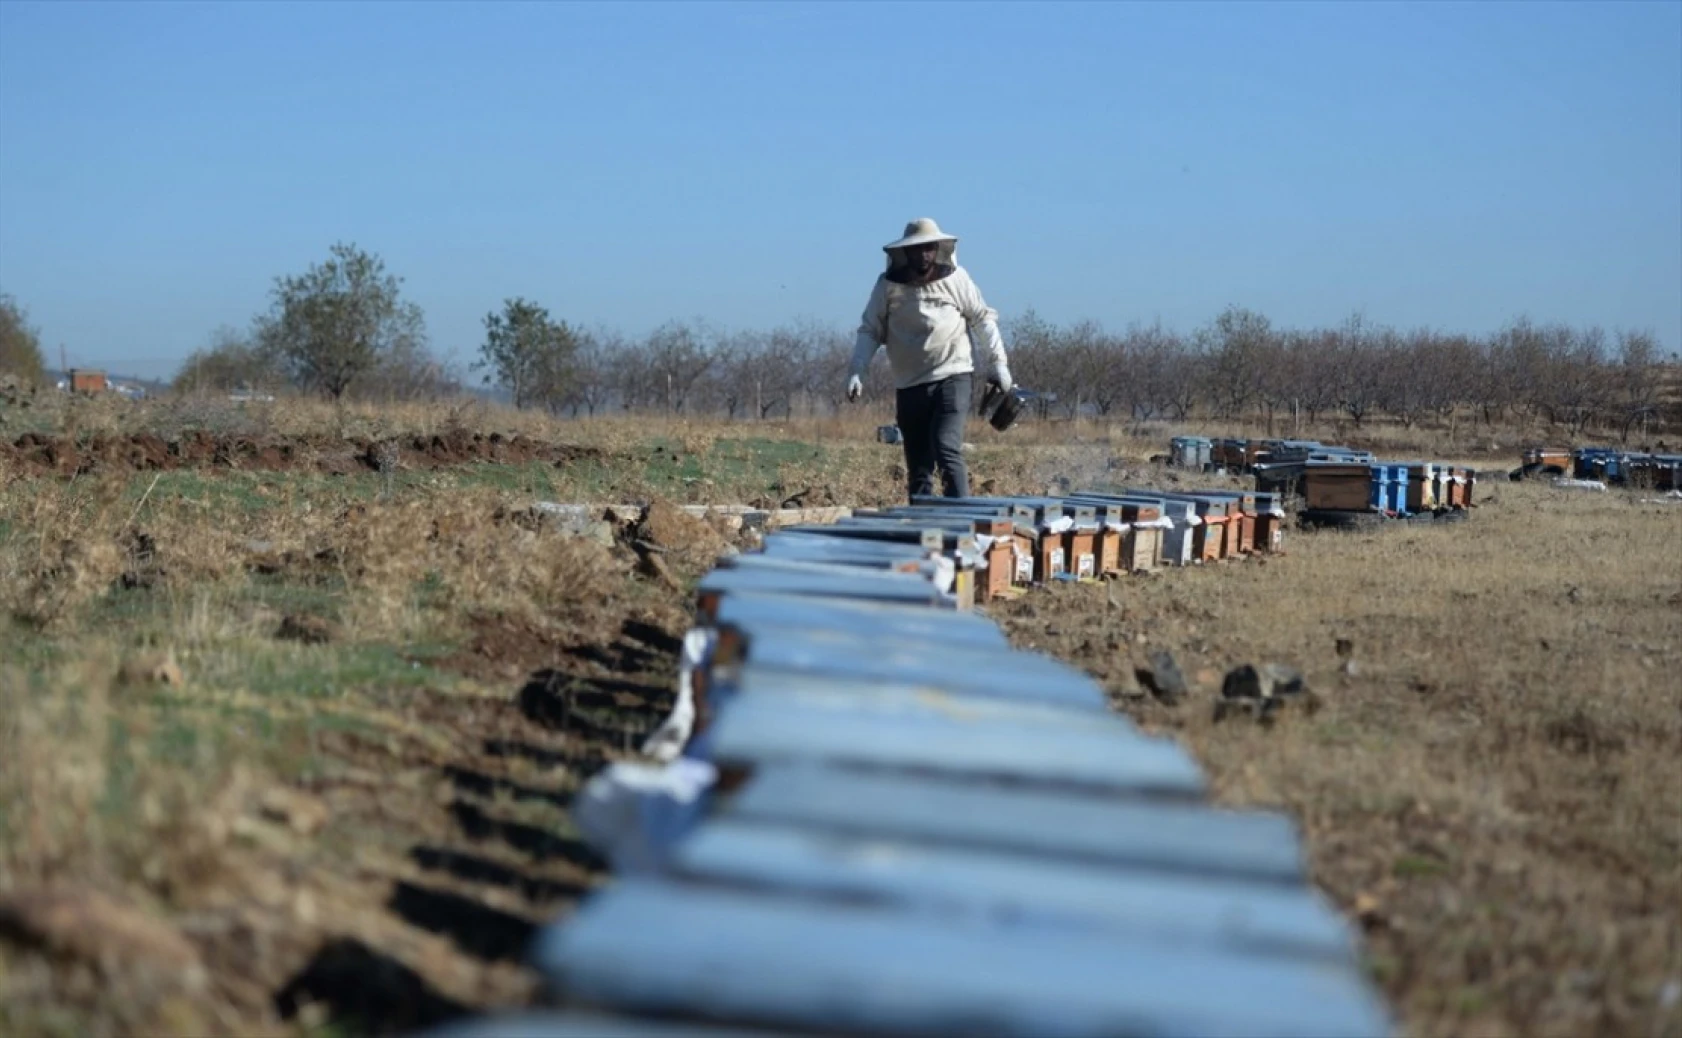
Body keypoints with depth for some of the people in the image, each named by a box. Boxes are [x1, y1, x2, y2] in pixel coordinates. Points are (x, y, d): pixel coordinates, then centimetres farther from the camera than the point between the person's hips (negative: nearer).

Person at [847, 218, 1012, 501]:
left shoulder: (956, 279, 1)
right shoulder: (888, 285, 1)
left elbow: (983, 320, 9)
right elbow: (870, 331, 4)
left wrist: (997, 363, 5)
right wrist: (856, 372, -7)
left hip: (952, 378, -2)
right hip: (909, 385, 2)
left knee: (947, 449, -20)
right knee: (917, 468, 6)